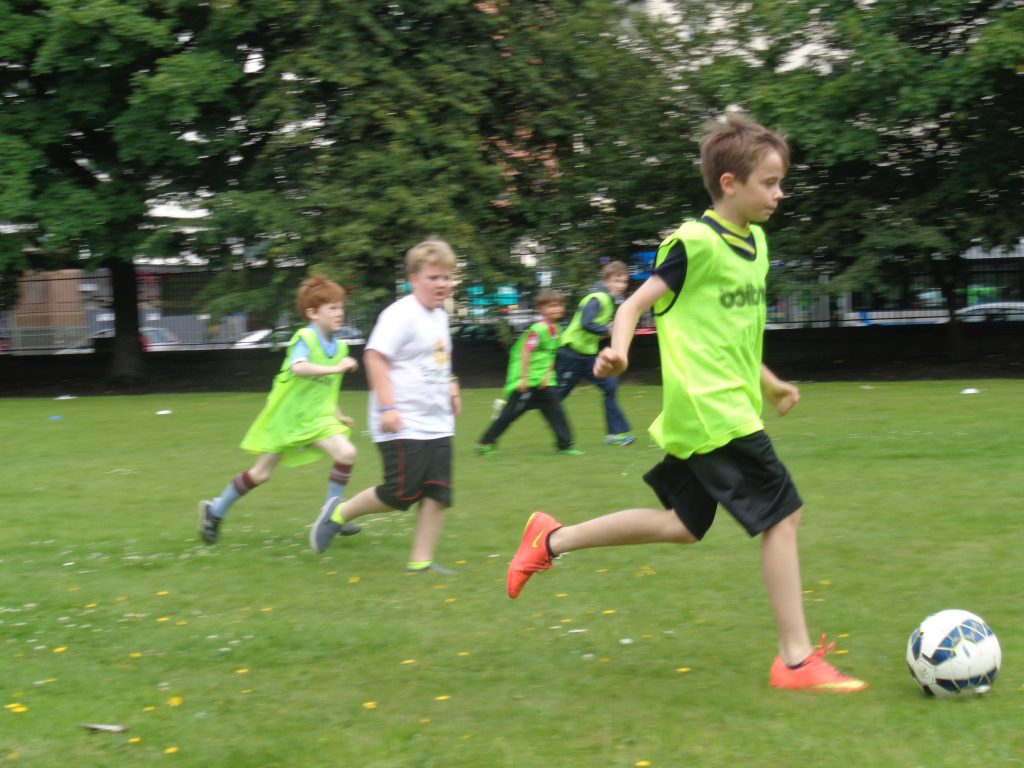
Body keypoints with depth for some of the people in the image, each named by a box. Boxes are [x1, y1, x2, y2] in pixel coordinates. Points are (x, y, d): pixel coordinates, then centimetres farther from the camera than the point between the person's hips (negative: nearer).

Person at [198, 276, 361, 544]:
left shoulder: (339, 347, 3)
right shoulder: (305, 338, -18)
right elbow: (298, 368, -40)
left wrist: (337, 415, 11)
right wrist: (336, 368, -44)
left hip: (315, 418, 6)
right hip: (285, 416, -6)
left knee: (346, 453, -16)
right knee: (261, 473, 4)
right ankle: (215, 510, 25)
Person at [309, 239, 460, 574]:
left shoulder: (439, 316, 15)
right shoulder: (401, 315, -14)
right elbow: (374, 356, -20)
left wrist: (450, 387, 19)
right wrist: (388, 406, -25)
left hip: (437, 424, 8)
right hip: (404, 425, -8)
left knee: (437, 493, 0)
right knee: (401, 493, -6)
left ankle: (421, 560, 6)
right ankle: (339, 513, 16)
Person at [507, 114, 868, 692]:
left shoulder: (755, 243, 14)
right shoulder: (697, 243, -13)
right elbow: (636, 305, -12)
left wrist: (770, 383, 30)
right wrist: (619, 349, -30)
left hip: (731, 404, 10)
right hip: (713, 412, -10)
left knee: (684, 525, 16)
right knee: (783, 515, -10)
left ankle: (553, 540, 26)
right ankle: (797, 661, -4)